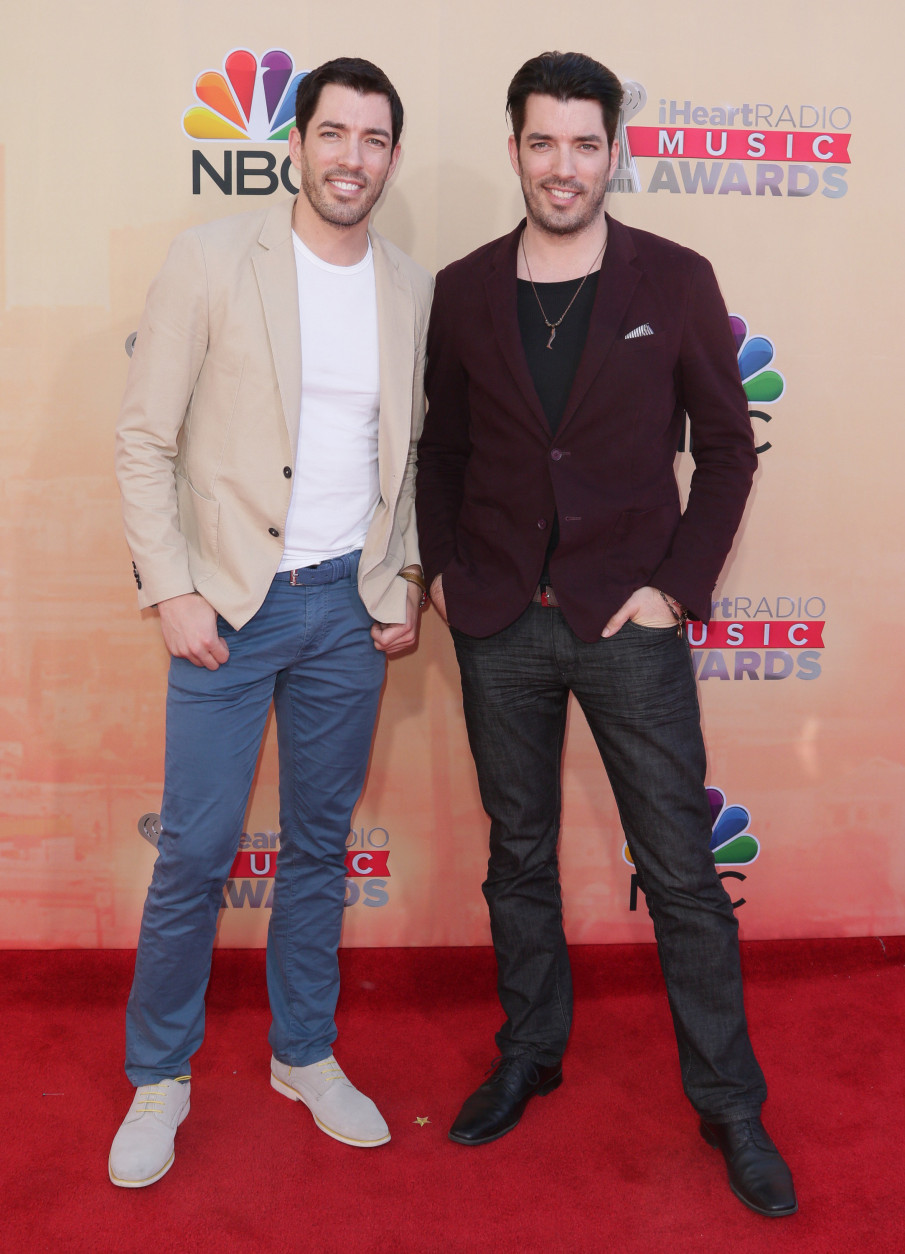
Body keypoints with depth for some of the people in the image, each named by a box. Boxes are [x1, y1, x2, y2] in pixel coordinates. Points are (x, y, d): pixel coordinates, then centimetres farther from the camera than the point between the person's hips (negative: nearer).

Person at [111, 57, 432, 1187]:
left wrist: (407, 577, 7)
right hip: (229, 604, -3)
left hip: (351, 607, 4)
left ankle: (305, 1055, 33)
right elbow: (144, 437, -5)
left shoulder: (413, 290, 7)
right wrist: (170, 589, -11)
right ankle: (158, 1077, 25)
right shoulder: (213, 259, -4)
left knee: (320, 845, 14)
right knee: (194, 853, 3)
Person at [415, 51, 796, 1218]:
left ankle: (729, 1103, 22)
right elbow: (440, 450, 12)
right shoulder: (461, 291, 4)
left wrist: (679, 584, -7)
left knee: (681, 870, 3)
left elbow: (725, 448, 1)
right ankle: (528, 1054, 36)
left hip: (629, 619, -2)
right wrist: (440, 567, 0)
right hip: (500, 625, 3)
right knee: (518, 855, 16)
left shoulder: (675, 280, -1)